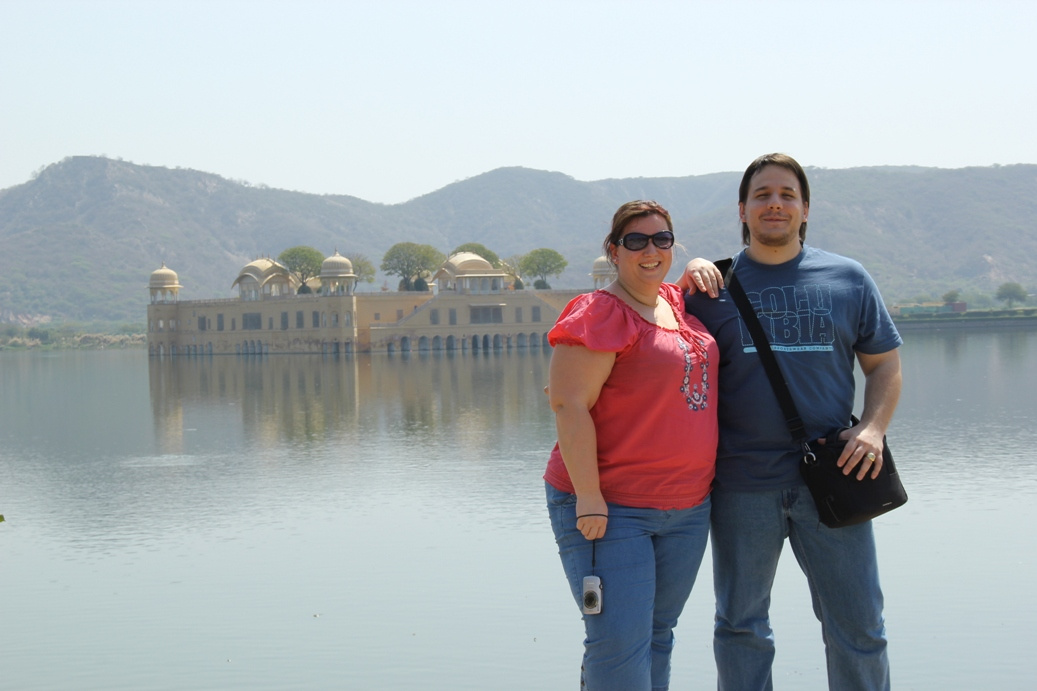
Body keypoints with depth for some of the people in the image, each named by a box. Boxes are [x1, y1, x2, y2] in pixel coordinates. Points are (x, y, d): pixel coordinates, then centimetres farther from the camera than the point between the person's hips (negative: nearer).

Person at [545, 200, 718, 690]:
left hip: (687, 508, 8)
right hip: (609, 509, -7)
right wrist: (588, 497, -21)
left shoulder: (678, 304, 12)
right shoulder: (599, 313, -11)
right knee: (620, 642, -11)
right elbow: (569, 406, -17)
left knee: (657, 635, 14)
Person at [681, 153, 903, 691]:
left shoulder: (848, 279, 7)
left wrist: (874, 428, -7)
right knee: (741, 625, 10)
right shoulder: (713, 284, 5)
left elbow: (885, 364, 11)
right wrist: (689, 279, -4)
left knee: (858, 626, 6)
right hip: (741, 484, 0)